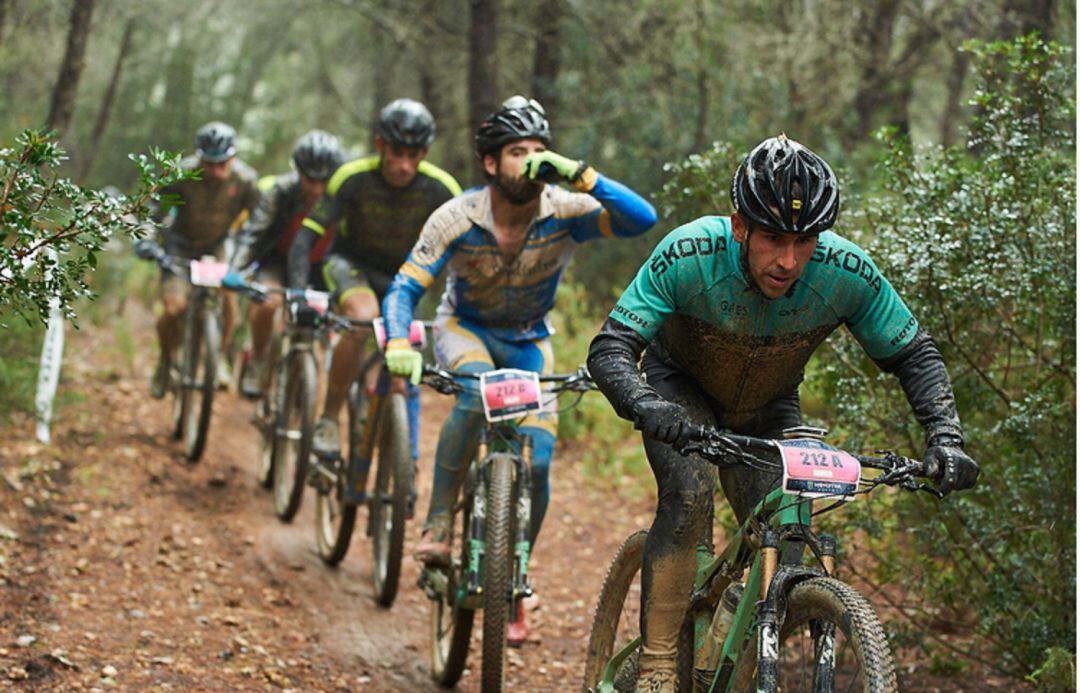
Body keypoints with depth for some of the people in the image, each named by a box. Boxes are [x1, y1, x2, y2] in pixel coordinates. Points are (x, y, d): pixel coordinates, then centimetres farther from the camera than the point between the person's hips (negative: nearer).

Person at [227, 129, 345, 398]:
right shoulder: (280, 190, -28)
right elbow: (252, 233, -30)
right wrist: (234, 271, -45)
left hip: (320, 264, 3)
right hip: (280, 259, -2)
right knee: (266, 302, -30)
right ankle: (257, 365, -5)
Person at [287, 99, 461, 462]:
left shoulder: (441, 189, -24)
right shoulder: (352, 178, -27)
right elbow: (307, 237, -29)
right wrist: (297, 294, -43)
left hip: (403, 278, 2)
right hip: (352, 265, -2)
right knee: (362, 318, -34)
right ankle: (329, 420, -22)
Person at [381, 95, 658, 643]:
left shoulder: (563, 213, -25)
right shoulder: (457, 218, -25)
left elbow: (641, 219, -39)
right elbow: (404, 289, -25)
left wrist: (578, 174, -48)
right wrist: (398, 345, -45)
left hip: (528, 342, 2)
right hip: (465, 329, -2)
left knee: (537, 463, -11)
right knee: (476, 396, -37)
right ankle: (438, 524, -23)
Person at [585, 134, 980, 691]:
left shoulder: (847, 273, -30)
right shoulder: (690, 256, -36)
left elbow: (915, 355, -15)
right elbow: (609, 348, -35)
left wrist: (945, 438, -31)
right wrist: (647, 408, -55)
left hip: (768, 410, 3)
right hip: (683, 392, -3)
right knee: (690, 494, -29)